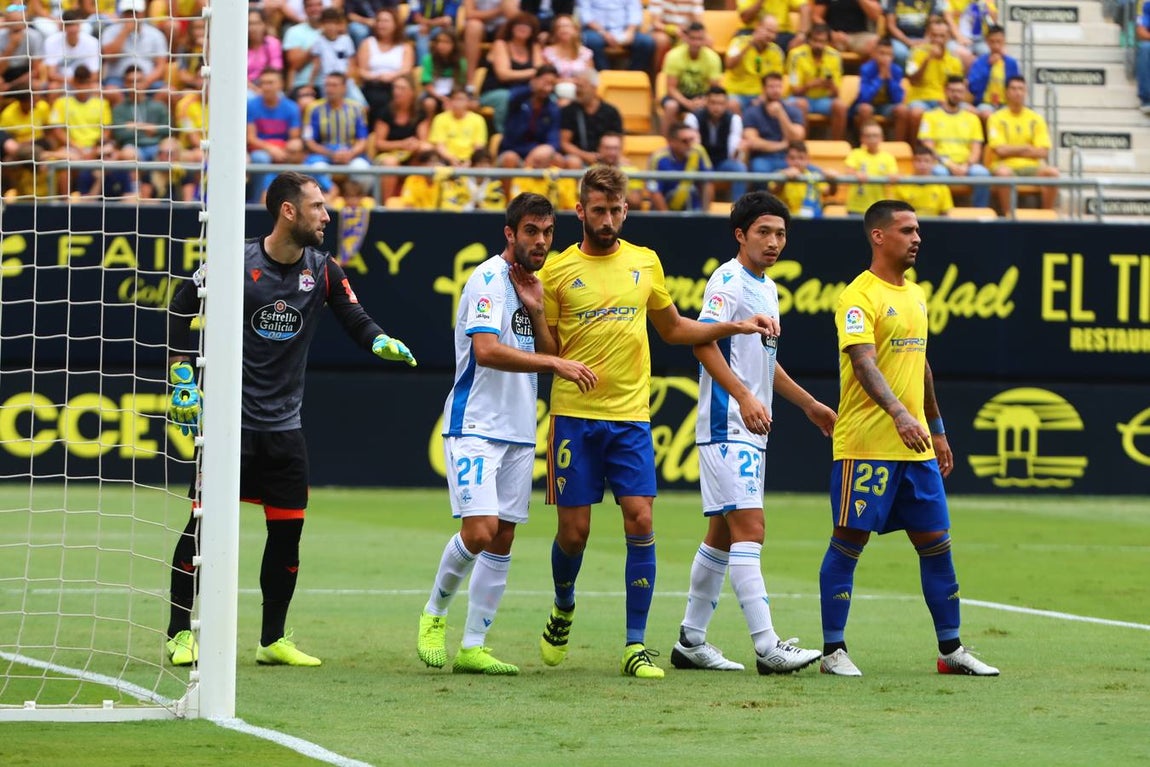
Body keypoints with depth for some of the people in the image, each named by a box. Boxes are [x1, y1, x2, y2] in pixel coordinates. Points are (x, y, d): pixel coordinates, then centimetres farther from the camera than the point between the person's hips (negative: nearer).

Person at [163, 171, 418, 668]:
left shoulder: (324, 271, 2)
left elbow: (356, 320, 0)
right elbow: (180, 311, 0)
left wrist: (382, 342, -23)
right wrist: (183, 379, -4)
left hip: (284, 425, 5)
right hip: (229, 418, -4)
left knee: (288, 530, 4)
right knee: (204, 524, -5)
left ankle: (273, 641, 15)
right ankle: (180, 635, 4)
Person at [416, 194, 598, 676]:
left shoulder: (531, 285, 15)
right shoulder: (489, 280, -11)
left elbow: (547, 356, 14)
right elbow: (486, 350, -24)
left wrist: (536, 312, -2)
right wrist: (555, 364, -29)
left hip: (518, 432, 8)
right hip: (474, 425, -8)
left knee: (502, 540, 5)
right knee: (479, 530, -18)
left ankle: (473, 647, 9)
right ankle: (434, 614, 5)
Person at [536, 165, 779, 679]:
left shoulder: (644, 263, 9)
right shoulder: (558, 271, 0)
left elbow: (673, 329, 22)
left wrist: (734, 327, 12)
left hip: (631, 416, 2)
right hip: (574, 416, -2)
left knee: (640, 522, -9)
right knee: (574, 531, 0)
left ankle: (636, 646, -4)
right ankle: (563, 609, 31)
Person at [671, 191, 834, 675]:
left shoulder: (767, 288, 18)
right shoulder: (727, 281, -11)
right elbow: (703, 343, -22)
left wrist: (808, 404, 33)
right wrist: (744, 396, -32)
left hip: (751, 431, 10)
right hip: (726, 426, -10)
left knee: (723, 534, 11)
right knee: (749, 527, -15)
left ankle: (691, 640, 17)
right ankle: (767, 647, -20)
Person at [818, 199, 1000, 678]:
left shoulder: (915, 296, 16)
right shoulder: (860, 297, -11)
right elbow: (864, 364, -24)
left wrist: (937, 430, 25)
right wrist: (900, 415, -37)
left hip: (915, 445, 8)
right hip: (866, 444, -8)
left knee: (936, 543, 8)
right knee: (848, 542, -2)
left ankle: (951, 649, 14)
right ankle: (833, 650, 4)